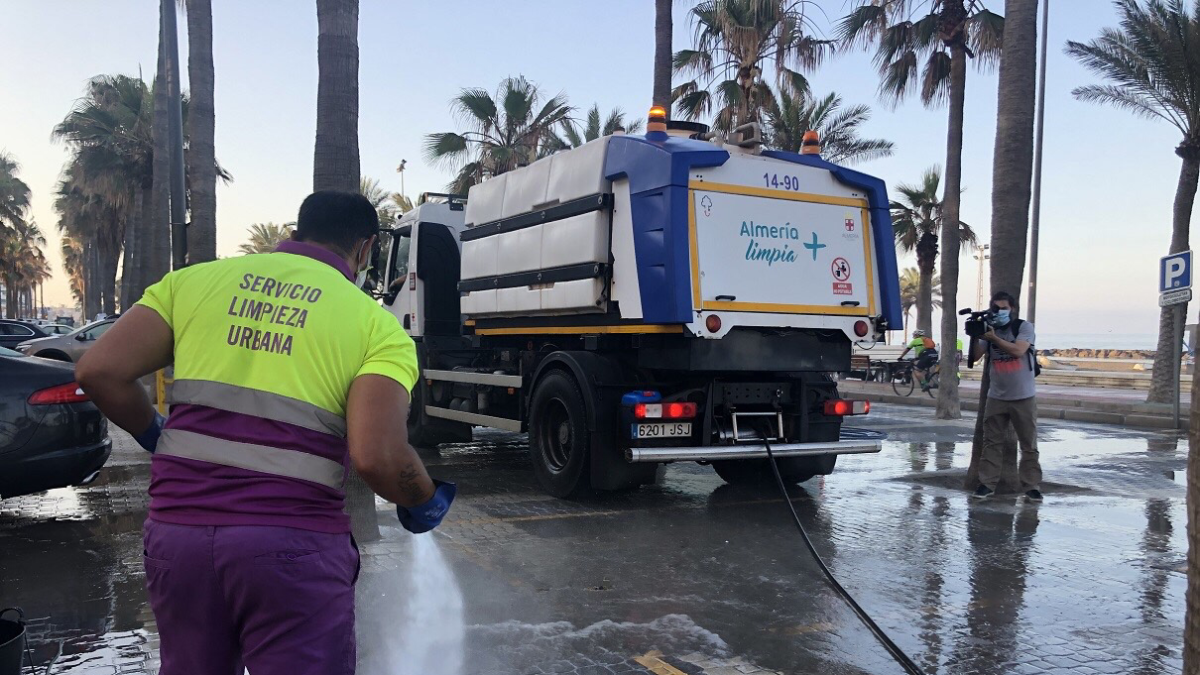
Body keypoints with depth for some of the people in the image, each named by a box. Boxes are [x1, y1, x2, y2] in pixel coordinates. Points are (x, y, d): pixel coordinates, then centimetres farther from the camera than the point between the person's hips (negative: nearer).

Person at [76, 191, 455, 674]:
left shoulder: (194, 280, 10)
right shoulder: (376, 324, 0)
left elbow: (99, 371, 4)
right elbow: (376, 456, -14)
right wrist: (425, 504, 5)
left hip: (176, 530, 5)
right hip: (292, 543, -4)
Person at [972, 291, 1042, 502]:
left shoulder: (1024, 327, -4)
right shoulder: (989, 329, 5)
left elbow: (1018, 350, -20)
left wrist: (993, 338, -24)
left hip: (1023, 397, -3)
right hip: (996, 397, 3)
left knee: (1029, 445, 3)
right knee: (991, 443, 3)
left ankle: (1032, 487, 8)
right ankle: (987, 484, 7)